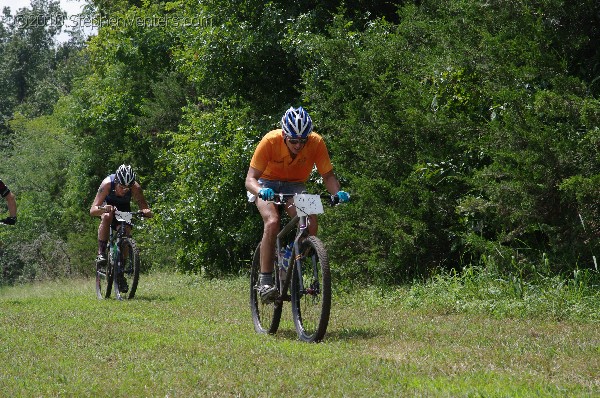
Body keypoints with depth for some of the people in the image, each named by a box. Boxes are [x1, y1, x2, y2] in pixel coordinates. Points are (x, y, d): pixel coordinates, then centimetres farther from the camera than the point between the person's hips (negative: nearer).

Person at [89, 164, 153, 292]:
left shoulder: (136, 188, -33)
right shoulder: (107, 184, -37)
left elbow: (147, 210, -30)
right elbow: (92, 210, -40)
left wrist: (147, 212, -54)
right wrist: (103, 209, -62)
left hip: (124, 206, 2)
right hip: (108, 203, -2)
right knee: (107, 216, -36)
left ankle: (120, 273, 0)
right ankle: (101, 253, -26)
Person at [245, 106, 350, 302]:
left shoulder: (316, 143, -25)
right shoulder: (270, 141, -30)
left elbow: (328, 176, -17)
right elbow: (250, 178, -29)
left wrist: (338, 192, -38)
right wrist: (260, 191, -51)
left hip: (295, 185, 2)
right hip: (267, 182, -2)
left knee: (310, 222, -25)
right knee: (272, 221, -30)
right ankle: (265, 281, -25)